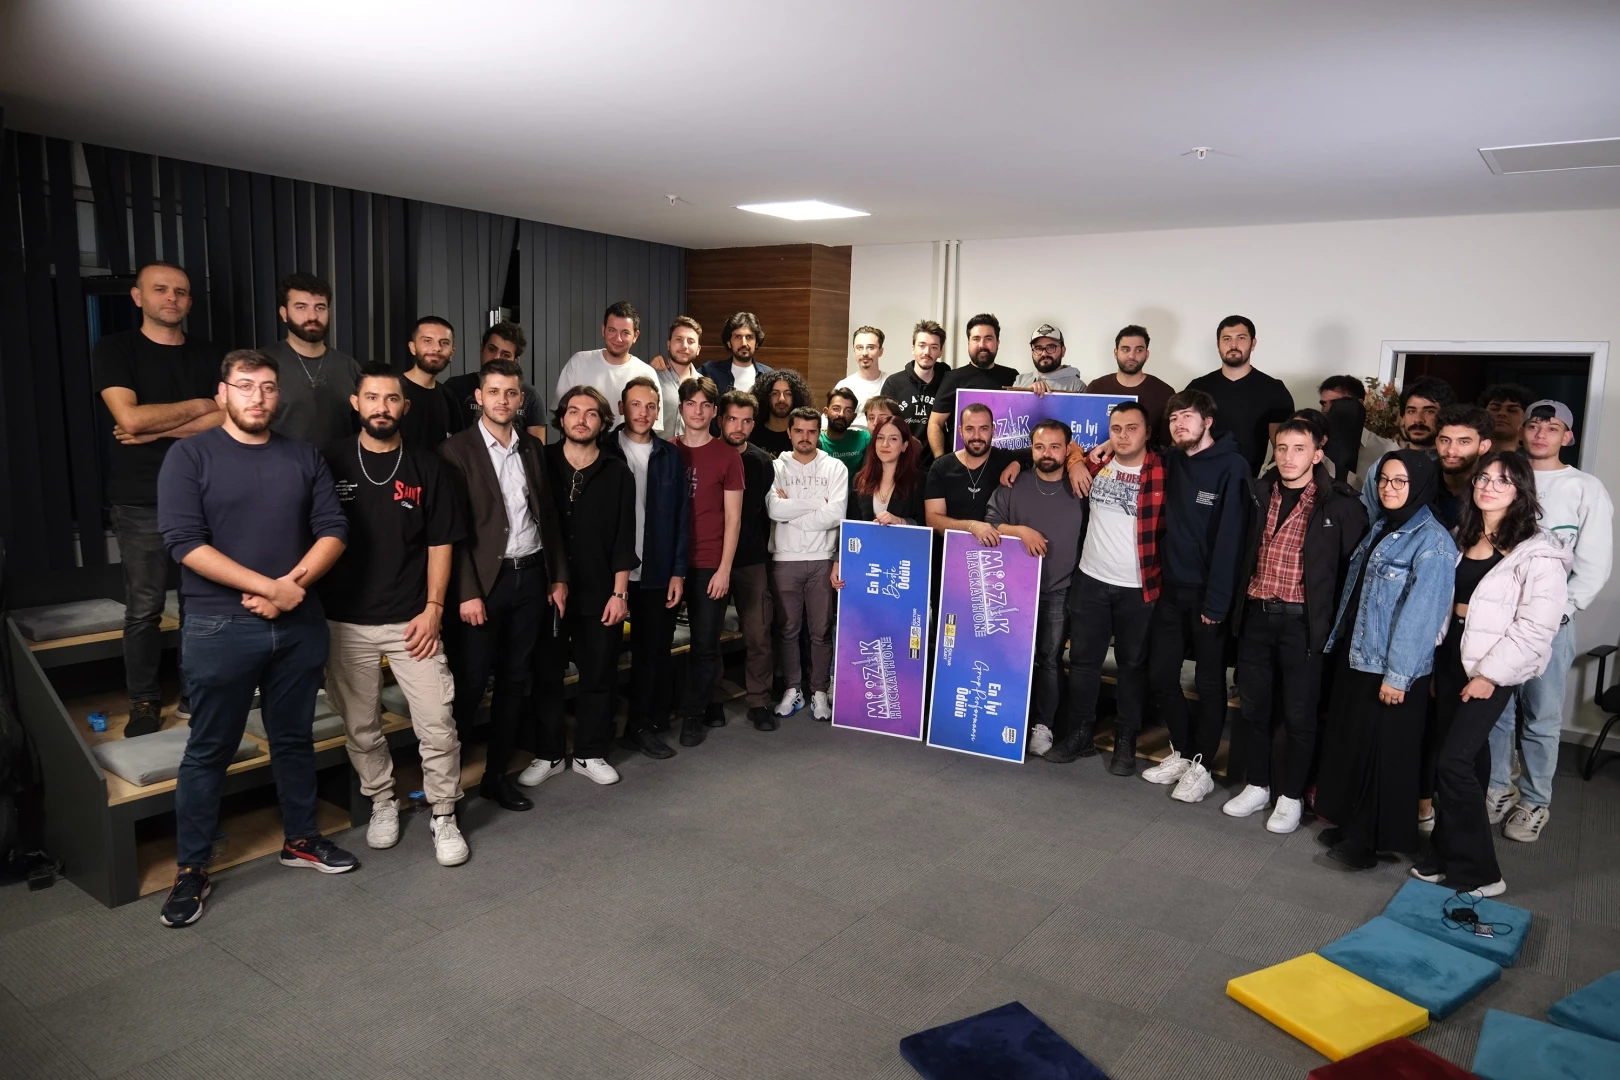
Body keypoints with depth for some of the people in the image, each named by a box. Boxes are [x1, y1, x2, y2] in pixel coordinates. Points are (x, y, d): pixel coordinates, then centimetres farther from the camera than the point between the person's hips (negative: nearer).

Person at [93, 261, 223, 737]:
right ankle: (144, 701, 16)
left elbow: (227, 418, -5)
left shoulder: (208, 356, 9)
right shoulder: (115, 350, 0)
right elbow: (129, 417, -14)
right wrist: (197, 406, -5)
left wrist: (154, 431, -12)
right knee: (143, 609, 3)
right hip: (141, 503, -2)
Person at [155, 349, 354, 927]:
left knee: (294, 738, 15)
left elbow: (332, 530, 3)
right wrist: (268, 587, -18)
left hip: (300, 624, 3)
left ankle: (301, 838, 31)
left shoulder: (304, 457, 8)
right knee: (209, 749, 5)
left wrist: (295, 584, -14)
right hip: (220, 628, -3)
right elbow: (185, 542, -12)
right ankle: (190, 869, 18)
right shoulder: (190, 456, -2)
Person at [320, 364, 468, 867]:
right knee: (360, 726, 12)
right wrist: (313, 603, -4)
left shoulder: (426, 467, 2)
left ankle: (443, 816, 13)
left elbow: (440, 543, 3)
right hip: (346, 622, 1)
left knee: (438, 724, -3)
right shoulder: (330, 463, 1)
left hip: (412, 620, -1)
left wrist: (433, 607, -4)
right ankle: (382, 802, 32)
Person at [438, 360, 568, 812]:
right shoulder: (458, 449, -6)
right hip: (484, 580, -5)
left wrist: (559, 576, 9)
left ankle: (498, 774, 23)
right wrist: (467, 592, -16)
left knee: (515, 681, 11)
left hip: (531, 576, 5)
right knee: (469, 684, 0)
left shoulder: (532, 447, 10)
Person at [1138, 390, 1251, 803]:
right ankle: (1182, 751, 27)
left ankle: (1201, 766, 17)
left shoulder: (1231, 466, -11)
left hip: (1208, 593, -6)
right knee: (1160, 673, 9)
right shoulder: (1171, 461, 7)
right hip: (1171, 588, 6)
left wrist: (1217, 601, -19)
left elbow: (1230, 537, -15)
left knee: (1209, 682, 6)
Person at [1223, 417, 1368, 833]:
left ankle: (1291, 796, 22)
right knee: (1253, 706, 14)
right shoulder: (1259, 493, 6)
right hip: (1256, 615, 5)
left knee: (1299, 714, 7)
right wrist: (1238, 604, 9)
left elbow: (1353, 565, -7)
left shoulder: (1340, 504, -8)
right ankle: (1256, 786, 29)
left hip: (1302, 621, -4)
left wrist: (1334, 618, -9)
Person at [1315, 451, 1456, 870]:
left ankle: (1374, 839, 18)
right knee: (1350, 742, 15)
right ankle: (1351, 825, 29)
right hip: (1355, 656, 8)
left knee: (1383, 751, 4)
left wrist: (1398, 675, -19)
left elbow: (1421, 613, -18)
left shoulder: (1432, 540, -14)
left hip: (1391, 667, -8)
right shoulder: (1380, 526, 10)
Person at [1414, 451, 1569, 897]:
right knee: (1469, 759, 14)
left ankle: (1478, 873, 4)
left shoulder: (1538, 553, -14)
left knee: (1453, 764, -9)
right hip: (1450, 656, 7)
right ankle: (1449, 856, 23)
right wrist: (1436, 658, 12)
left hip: (1491, 669, -7)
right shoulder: (1464, 536, 10)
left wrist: (1490, 674, -17)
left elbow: (1536, 626, -18)